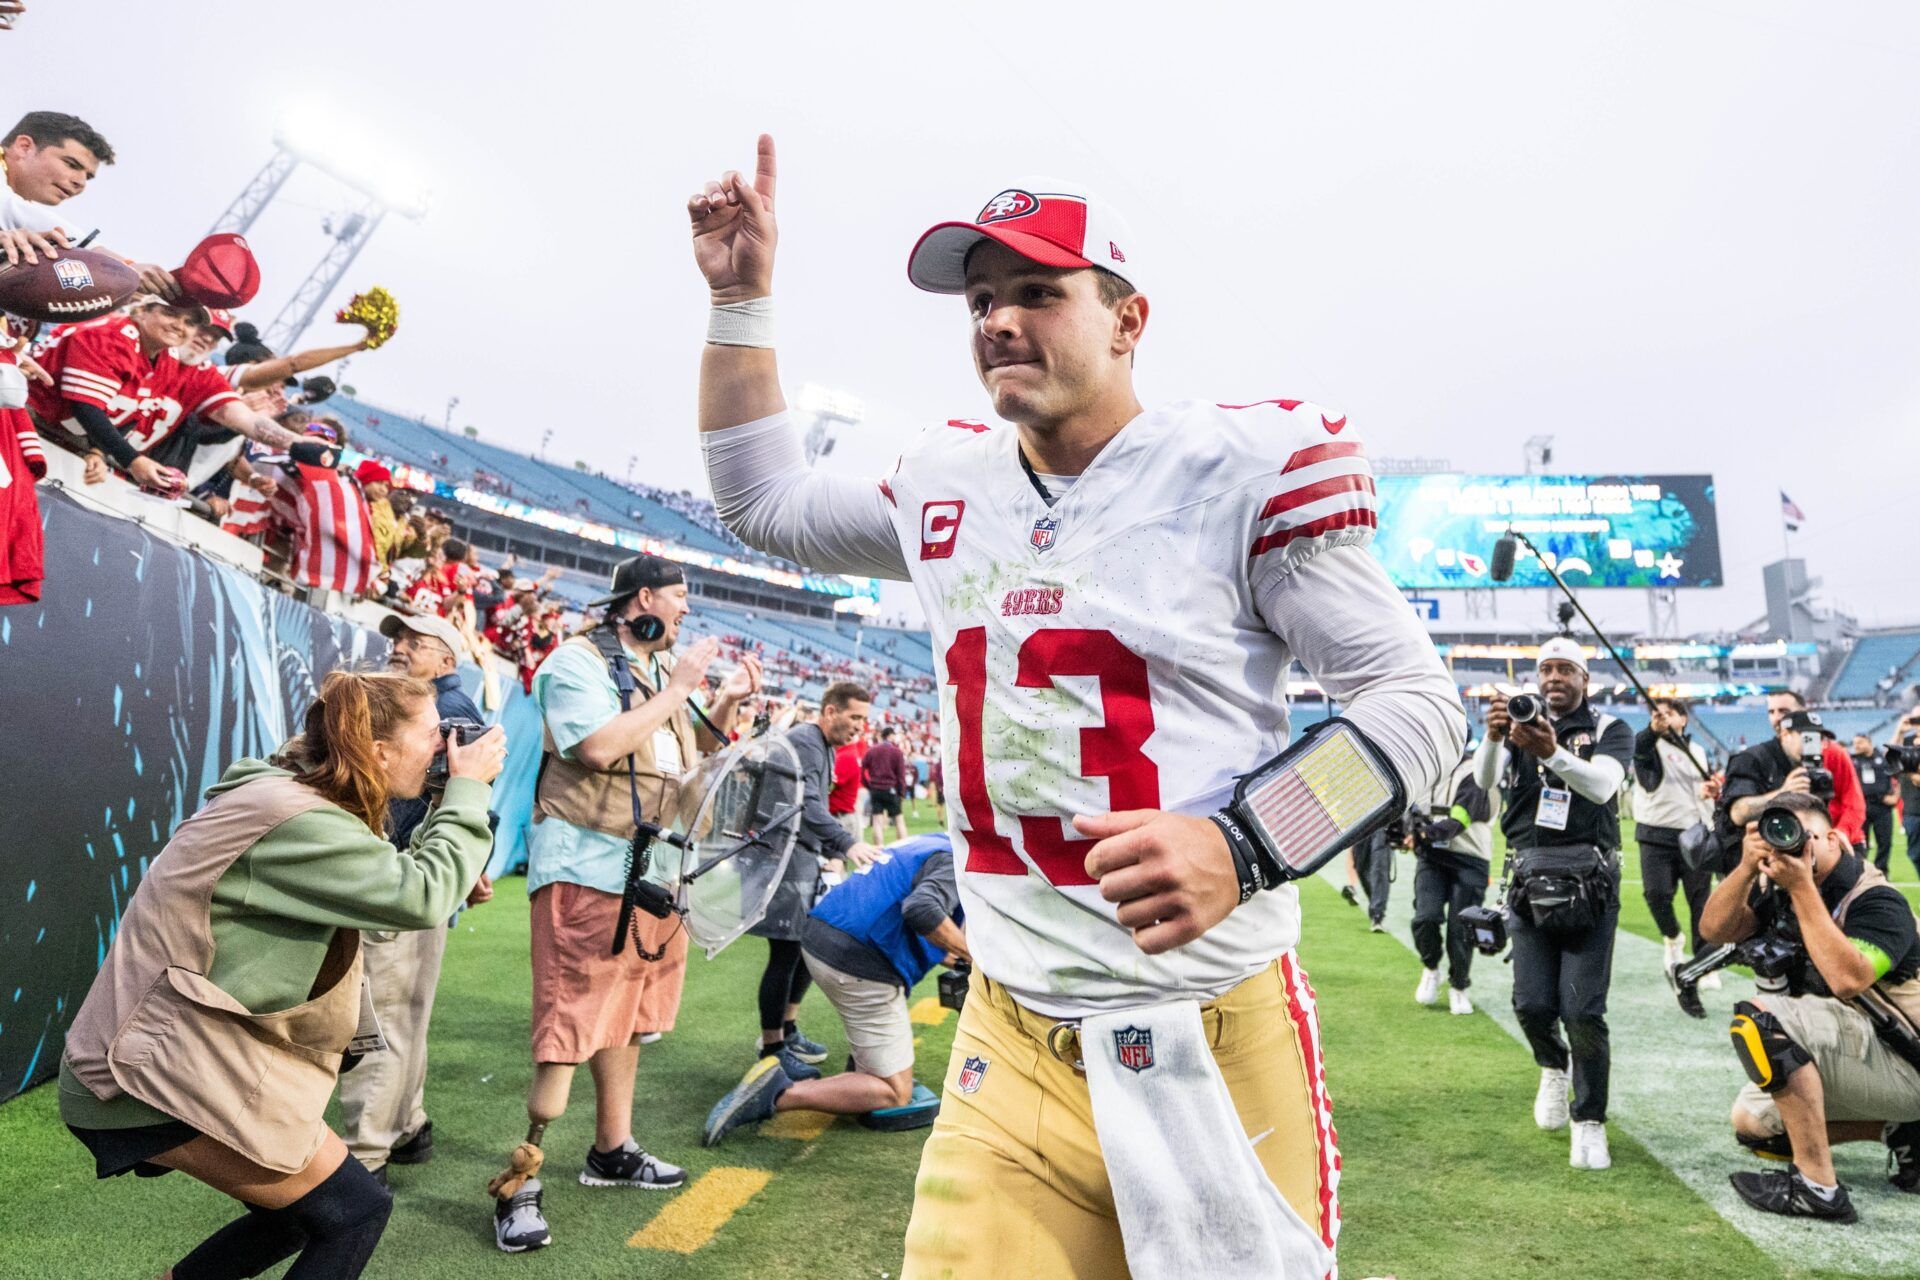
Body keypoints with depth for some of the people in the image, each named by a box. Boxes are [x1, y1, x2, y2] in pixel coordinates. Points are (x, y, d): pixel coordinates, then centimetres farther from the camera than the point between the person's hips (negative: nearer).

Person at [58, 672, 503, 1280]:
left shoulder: (286, 793, 8)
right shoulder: (295, 820, -23)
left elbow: (393, 879, 13)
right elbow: (420, 897, -27)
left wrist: (447, 811, 1)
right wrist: (468, 791, -16)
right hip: (154, 1078, -10)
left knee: (305, 1207, 20)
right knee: (355, 1210, -5)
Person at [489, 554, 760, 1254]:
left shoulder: (661, 668, 14)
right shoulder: (577, 661, -11)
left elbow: (687, 754, 24)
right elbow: (599, 748, -26)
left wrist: (726, 704, 7)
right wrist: (677, 688, -19)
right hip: (589, 867, -8)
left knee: (627, 1010, 18)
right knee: (572, 1023, -8)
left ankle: (612, 1149, 32)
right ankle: (518, 1182, 4)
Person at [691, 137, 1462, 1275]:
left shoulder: (1241, 469, -8)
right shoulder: (950, 487, 8)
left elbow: (1418, 699, -8)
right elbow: (763, 502, 25)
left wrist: (1239, 848, -24)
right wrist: (742, 298, 17)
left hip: (1214, 1044, -3)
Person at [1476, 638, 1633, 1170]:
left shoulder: (1609, 729, 3)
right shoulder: (1520, 724, 10)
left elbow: (1602, 785, -19)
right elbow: (1483, 779, -11)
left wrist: (1551, 753, -38)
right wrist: (1492, 737, -33)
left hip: (1589, 878, -2)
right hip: (1530, 875, 2)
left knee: (1583, 1010, -6)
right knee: (1532, 1004, -1)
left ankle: (1589, 1123, 10)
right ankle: (1553, 1067, 32)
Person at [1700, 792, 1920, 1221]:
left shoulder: (1877, 900, -19)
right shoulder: (1778, 890, 3)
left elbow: (1847, 979, -36)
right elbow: (1714, 930, -7)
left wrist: (1802, 887, -32)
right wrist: (1747, 868, -20)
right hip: (1851, 1054, 9)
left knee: (1761, 1017, -30)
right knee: (1751, 1122, 12)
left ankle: (1817, 1186, -25)